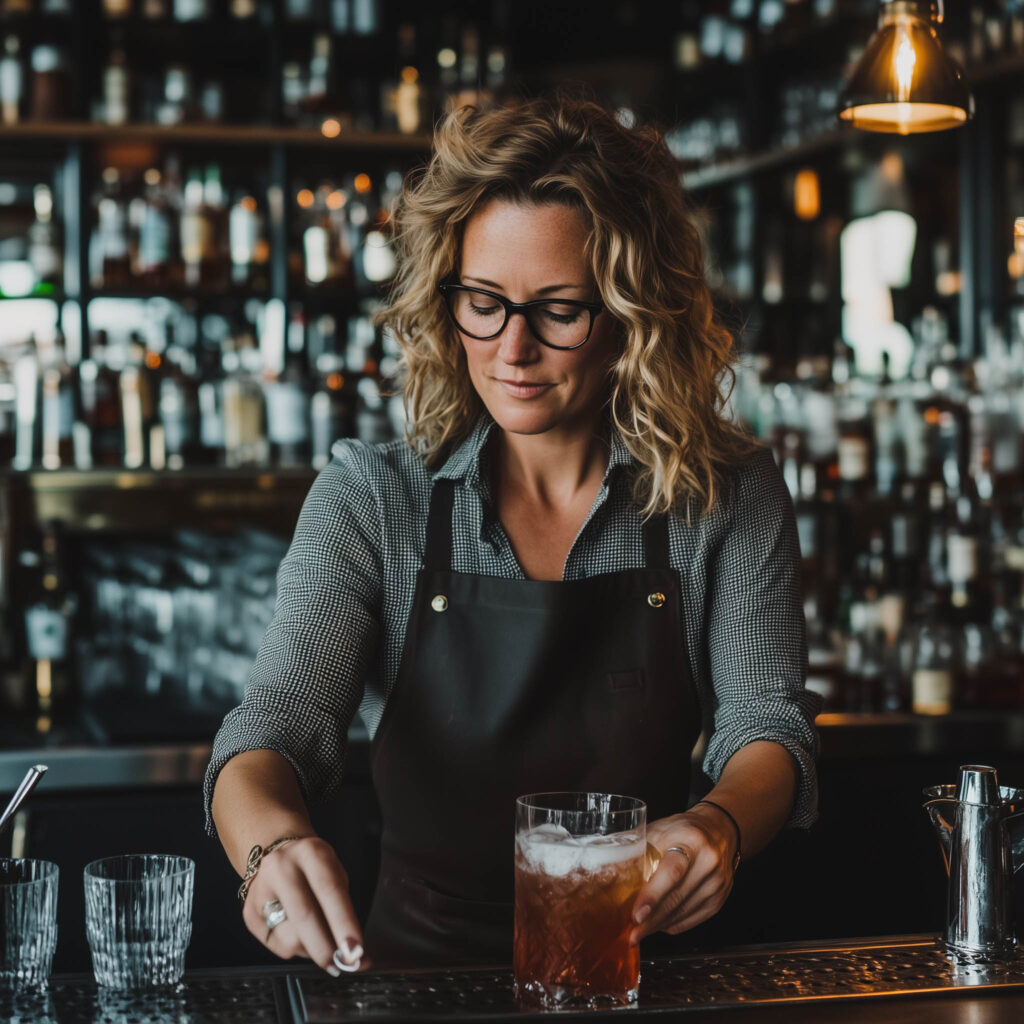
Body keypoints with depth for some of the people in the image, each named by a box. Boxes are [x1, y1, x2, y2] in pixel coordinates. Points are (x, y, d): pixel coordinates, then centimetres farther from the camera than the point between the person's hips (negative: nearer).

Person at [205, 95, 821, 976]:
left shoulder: (731, 497, 0)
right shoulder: (370, 498, -2)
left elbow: (767, 725, -4)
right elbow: (278, 721, -12)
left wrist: (718, 826, -28)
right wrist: (273, 838, -36)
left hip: (638, 967, 0)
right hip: (420, 963, 0)